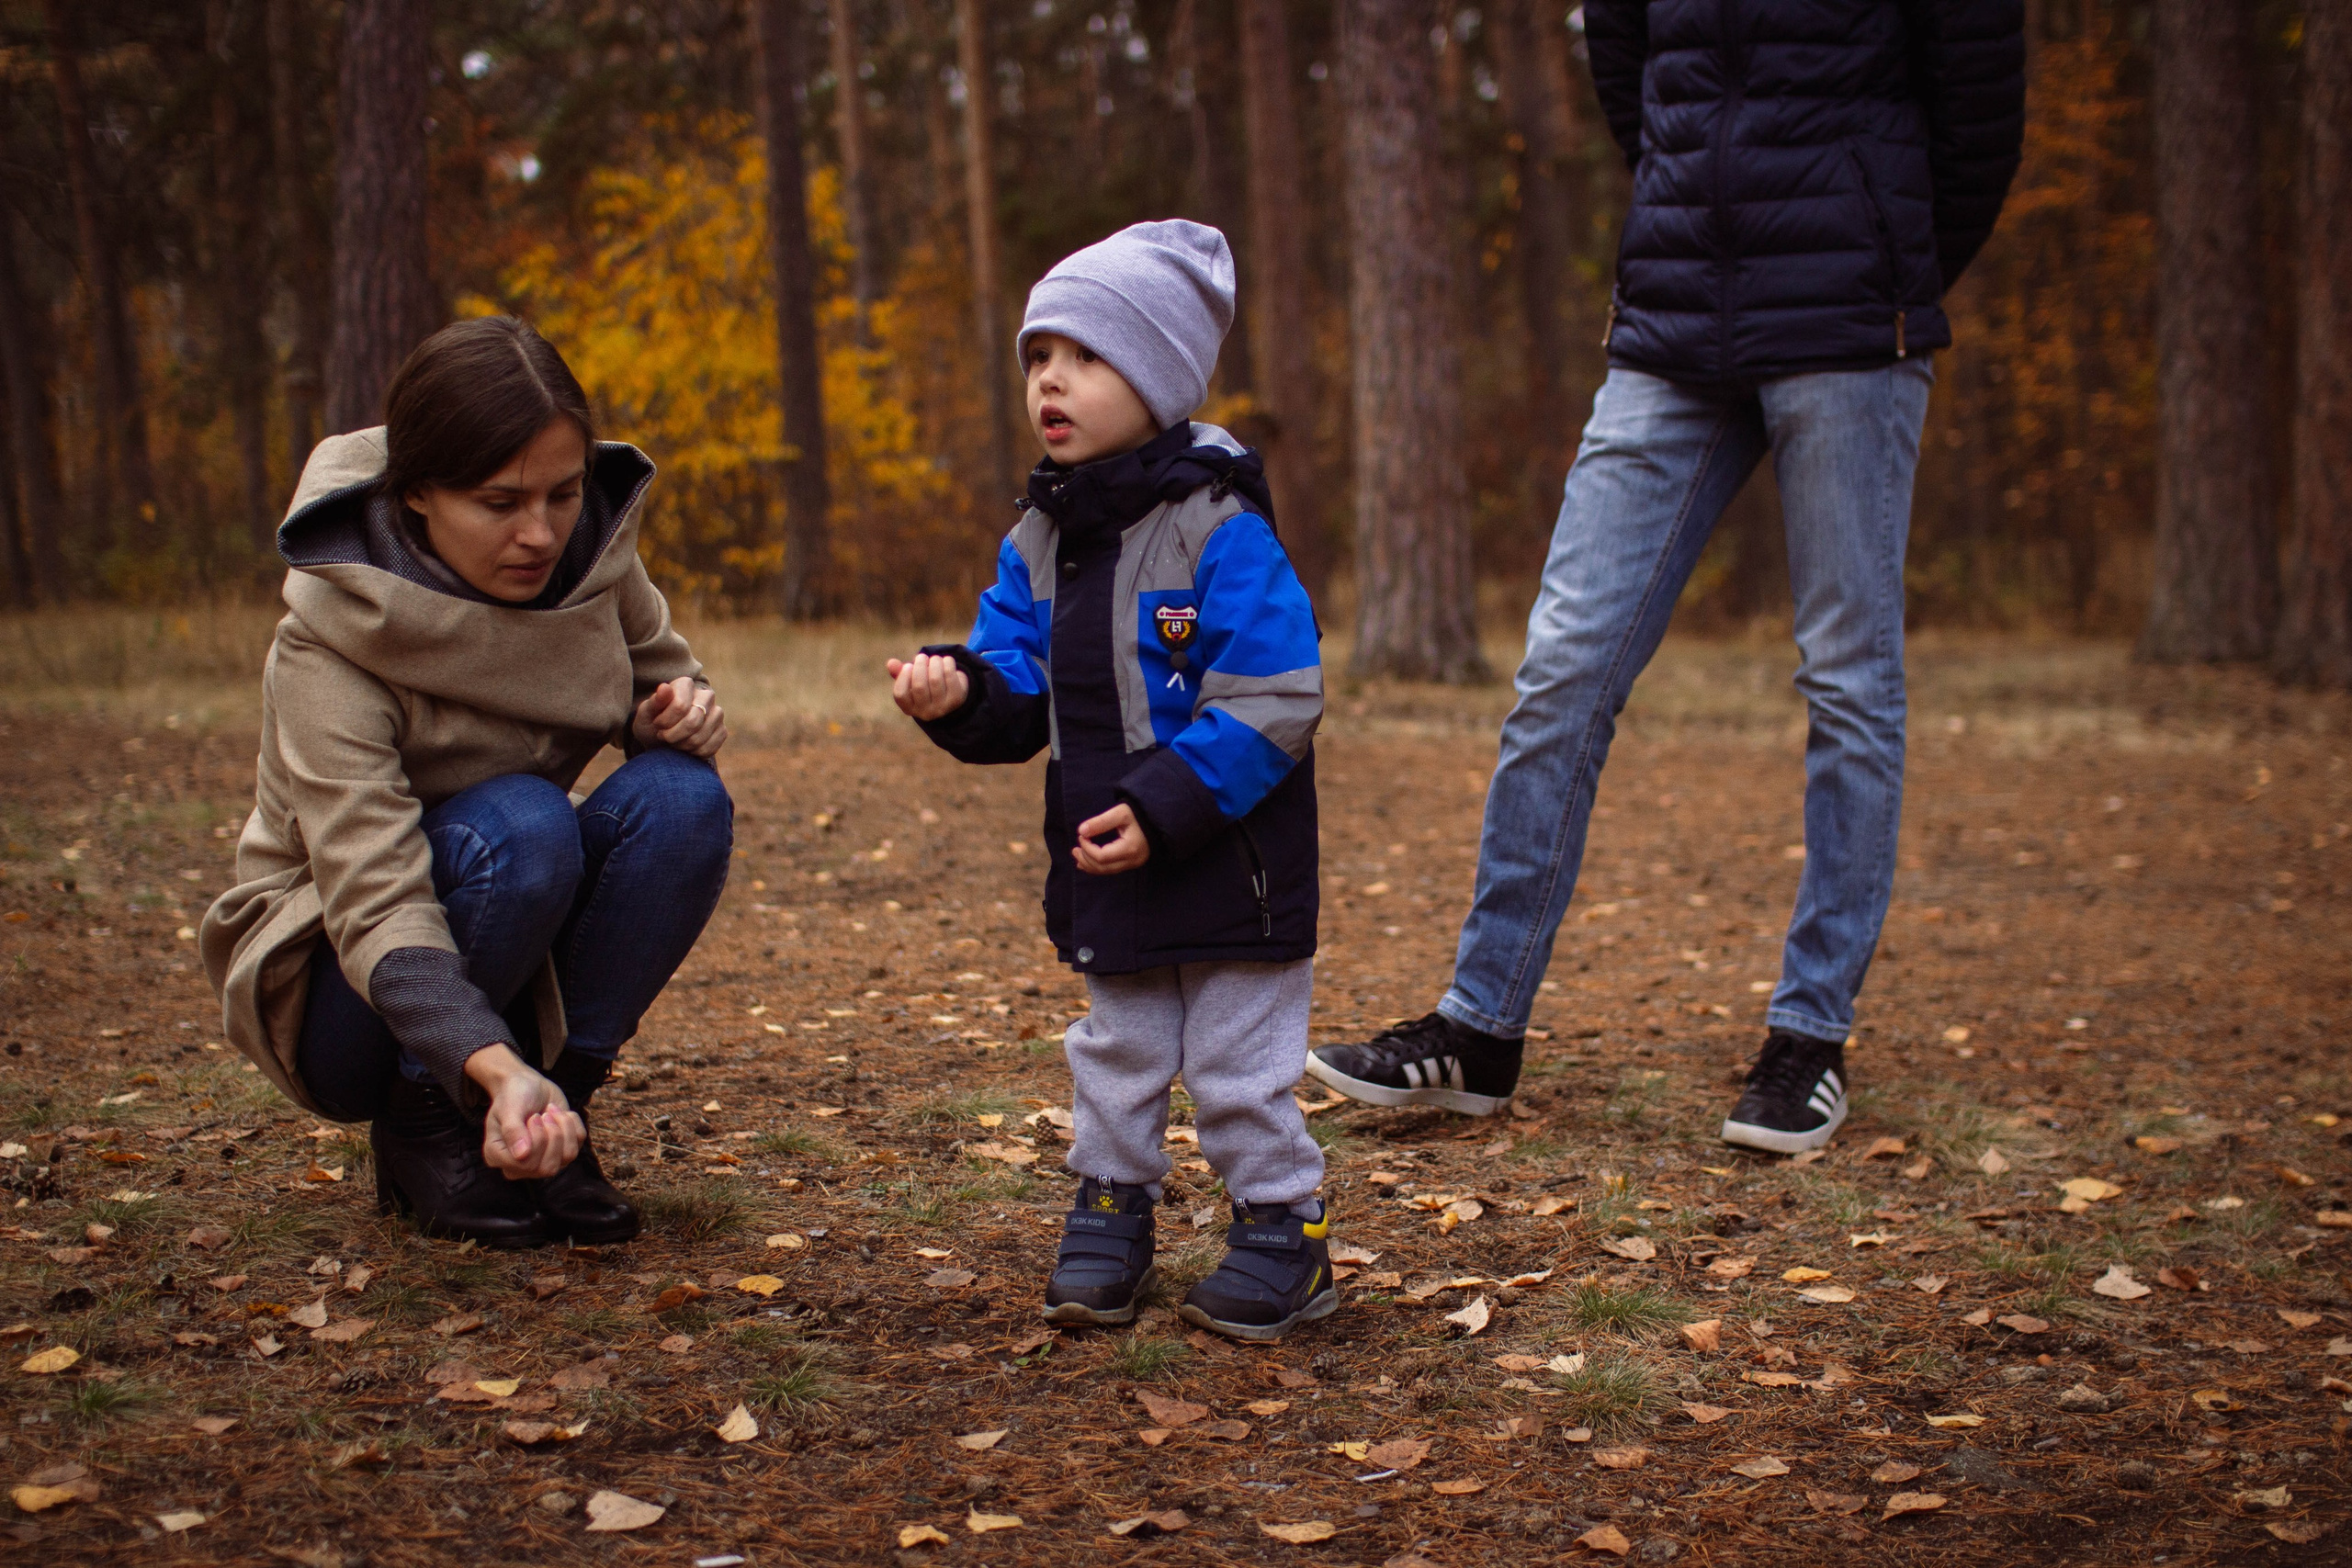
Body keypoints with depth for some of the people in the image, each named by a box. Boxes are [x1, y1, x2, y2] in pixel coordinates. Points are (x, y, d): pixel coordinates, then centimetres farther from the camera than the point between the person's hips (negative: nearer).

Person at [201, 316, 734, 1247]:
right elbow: (376, 907, -36)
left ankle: (554, 1119, -12)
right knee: (519, 825, -34)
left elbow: (661, 678, 9)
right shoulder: (326, 647, -26)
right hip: (351, 994, -5)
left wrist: (680, 717, -17)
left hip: (526, 974, 5)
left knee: (682, 798, -23)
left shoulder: (592, 555, -11)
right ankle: (423, 1128, -12)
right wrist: (496, 1068, -54)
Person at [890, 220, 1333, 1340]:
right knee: (1115, 1055, 19)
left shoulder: (1220, 532, -17)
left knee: (1238, 1068, 4)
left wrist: (1164, 808, -25)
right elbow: (1022, 692, 7)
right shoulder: (1039, 543, 5)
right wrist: (959, 694, -16)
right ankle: (1109, 1212, 34)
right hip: (1105, 868, 6)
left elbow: (1272, 705, -20)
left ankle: (1282, 1229, 21)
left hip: (1232, 864, -6)